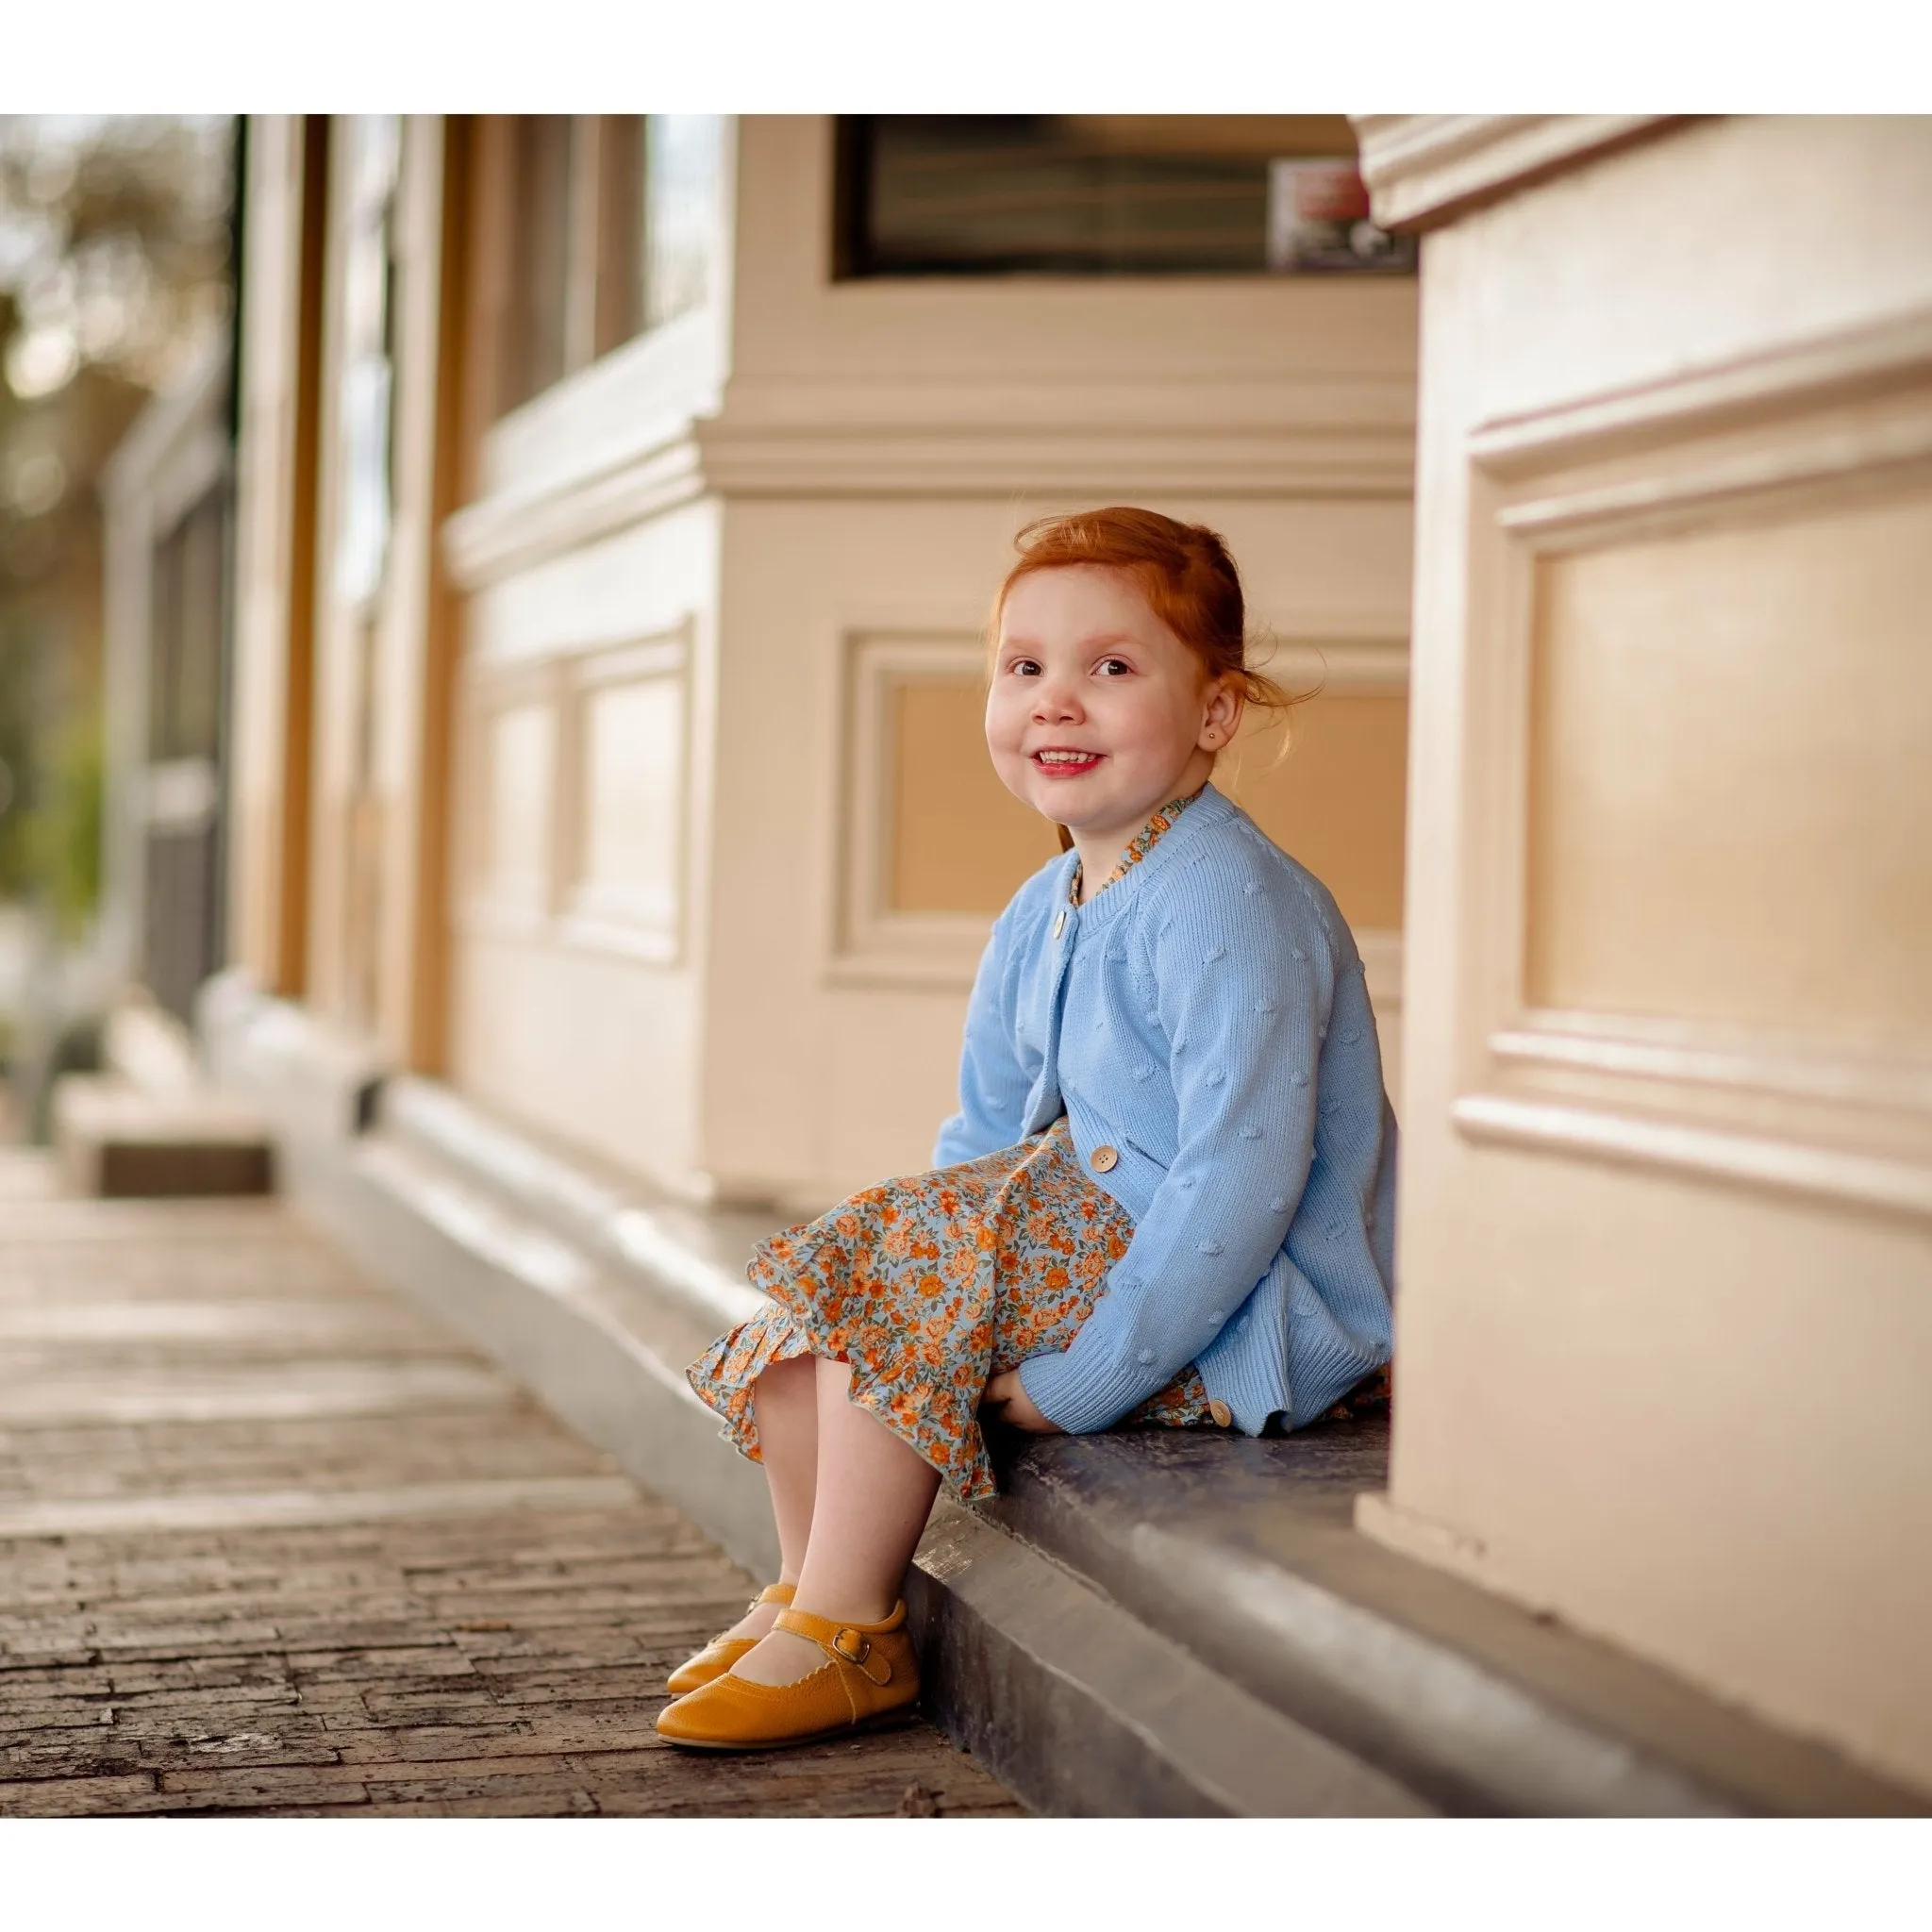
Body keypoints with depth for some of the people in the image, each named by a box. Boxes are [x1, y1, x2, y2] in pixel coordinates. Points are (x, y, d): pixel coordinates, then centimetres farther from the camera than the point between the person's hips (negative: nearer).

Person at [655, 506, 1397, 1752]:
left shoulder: (1227, 907, -22)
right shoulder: (1040, 919, 8)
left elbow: (1240, 1186, -27)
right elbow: (986, 1139, 18)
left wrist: (1084, 1379, -25)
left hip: (1248, 1322, -9)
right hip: (1114, 1241, 9)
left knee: (891, 1267, -18)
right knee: (808, 1297, 4)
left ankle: (844, 1635, -6)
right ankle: (813, 1593, 16)